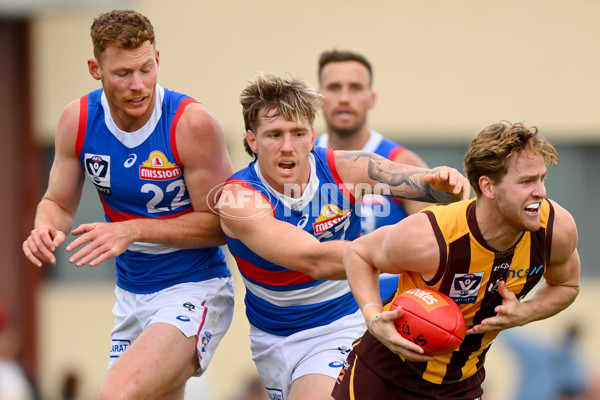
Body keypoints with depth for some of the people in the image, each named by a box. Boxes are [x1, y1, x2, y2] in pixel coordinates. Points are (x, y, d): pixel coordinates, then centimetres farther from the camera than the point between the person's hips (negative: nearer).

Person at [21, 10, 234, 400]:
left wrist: (133, 230, -25)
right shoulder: (78, 120, -4)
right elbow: (59, 202, 8)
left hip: (195, 290, -6)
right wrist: (46, 228, -17)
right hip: (131, 292, 6)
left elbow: (220, 224, -16)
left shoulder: (192, 124, -19)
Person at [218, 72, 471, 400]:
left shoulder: (342, 170, -15)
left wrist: (446, 183, -40)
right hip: (271, 339, 1)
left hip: (342, 325, -1)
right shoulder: (237, 196, -23)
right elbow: (314, 260, -36)